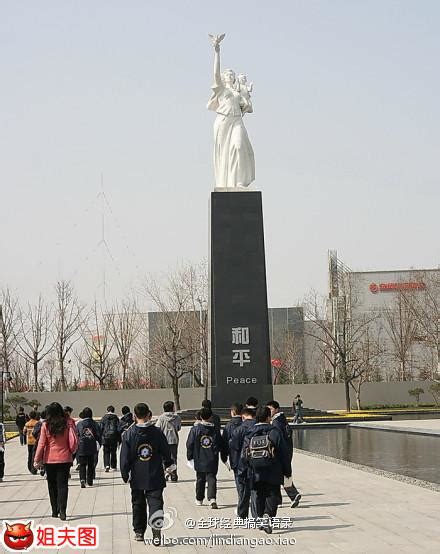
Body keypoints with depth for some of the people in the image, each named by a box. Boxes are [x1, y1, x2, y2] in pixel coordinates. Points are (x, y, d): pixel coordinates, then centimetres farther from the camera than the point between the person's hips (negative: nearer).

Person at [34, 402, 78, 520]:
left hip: (49, 459, 0)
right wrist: (72, 452, 15)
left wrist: (37, 459, 2)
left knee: (52, 485, 12)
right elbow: (73, 441, -3)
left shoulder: (46, 425, -8)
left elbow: (42, 443, -6)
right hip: (64, 458, 0)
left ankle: (55, 511, 17)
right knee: (62, 485, 2)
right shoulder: (68, 423, -5)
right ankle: (62, 511, -9)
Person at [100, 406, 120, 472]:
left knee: (106, 452, 2)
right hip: (114, 438, 0)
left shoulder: (104, 418, 0)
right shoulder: (116, 418, 0)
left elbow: (101, 428, 0)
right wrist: (119, 439, 6)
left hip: (105, 437, 0)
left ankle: (107, 465, -15)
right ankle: (113, 466, 16)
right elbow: (118, 429, 1)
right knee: (113, 452, 11)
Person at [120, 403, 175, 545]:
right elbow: (166, 452, 6)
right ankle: (156, 533, -15)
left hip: (137, 477, 0)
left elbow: (124, 457, -4)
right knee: (156, 503, 0)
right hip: (155, 477, 0)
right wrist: (169, 465, 24)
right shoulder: (157, 432, -5)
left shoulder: (128, 434, -8)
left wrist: (125, 474, 7)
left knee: (138, 504, 16)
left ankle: (139, 532, 24)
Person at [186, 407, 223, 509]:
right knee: (212, 479, -2)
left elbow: (189, 444, -2)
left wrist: (190, 457, 8)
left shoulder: (195, 429, -5)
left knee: (200, 479, 15)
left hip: (199, 460, 1)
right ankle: (212, 498, -21)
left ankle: (199, 499, 25)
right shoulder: (215, 430, -3)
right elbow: (220, 445, 1)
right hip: (212, 461, -1)